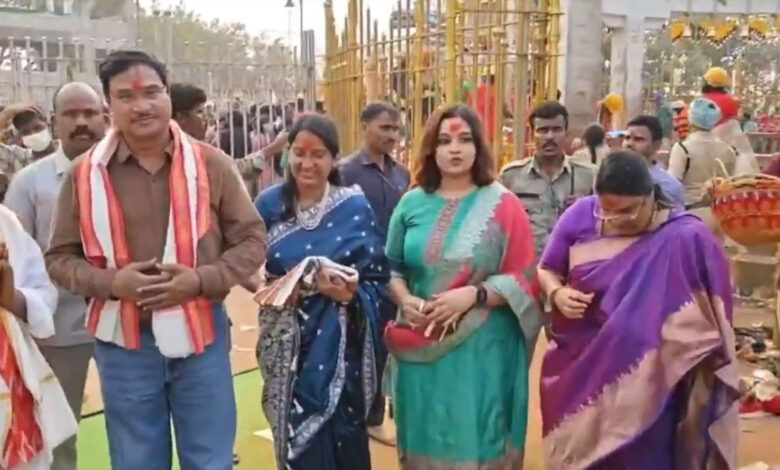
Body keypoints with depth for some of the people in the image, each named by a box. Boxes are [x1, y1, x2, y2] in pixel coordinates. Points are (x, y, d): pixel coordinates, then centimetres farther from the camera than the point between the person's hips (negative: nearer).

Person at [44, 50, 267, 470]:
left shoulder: (211, 164, -4)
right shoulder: (84, 173, -3)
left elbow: (252, 241, 0)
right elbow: (60, 257, 4)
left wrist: (200, 280, -16)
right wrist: (110, 282, -15)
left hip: (200, 335, 0)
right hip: (123, 343, 1)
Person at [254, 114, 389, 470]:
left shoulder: (355, 207, -5)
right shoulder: (270, 204, 1)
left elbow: (377, 279, -4)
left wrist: (349, 294, -22)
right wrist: (274, 287, -14)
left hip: (338, 345, -2)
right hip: (286, 344, 2)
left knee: (341, 439, 1)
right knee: (297, 439, 9)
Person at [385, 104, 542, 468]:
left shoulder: (502, 205, -2)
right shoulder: (413, 203, 6)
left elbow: (523, 279, -6)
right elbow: (392, 267, 10)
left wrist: (474, 295, -19)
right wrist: (405, 300, -10)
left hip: (482, 349, -2)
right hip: (423, 349, 3)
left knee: (476, 440, 4)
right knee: (426, 438, 11)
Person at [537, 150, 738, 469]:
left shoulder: (687, 238, -14)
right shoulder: (581, 215, -6)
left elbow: (709, 321, -6)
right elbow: (546, 271, 4)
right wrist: (558, 293, -16)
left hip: (645, 383, -2)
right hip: (576, 372, 3)